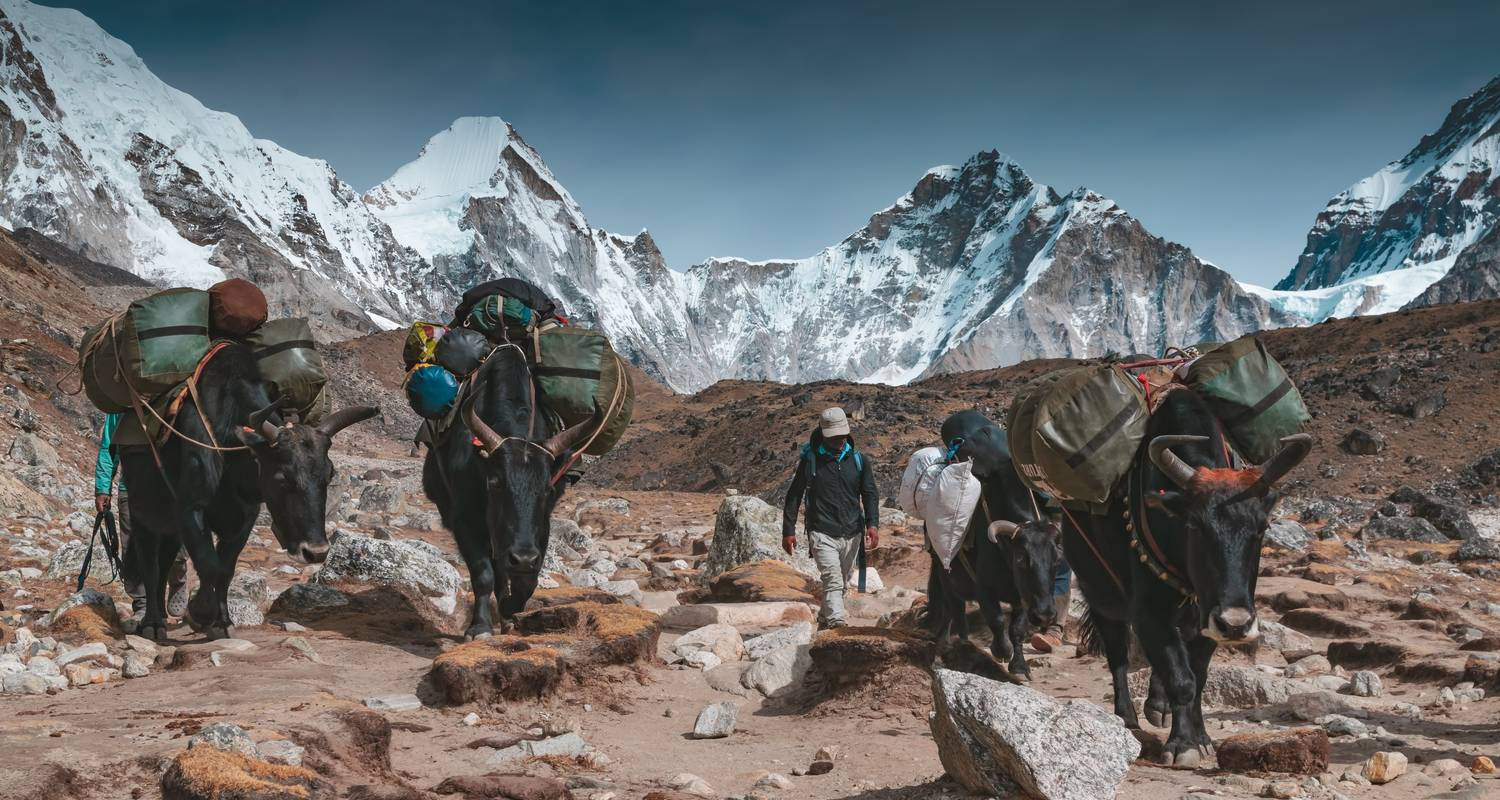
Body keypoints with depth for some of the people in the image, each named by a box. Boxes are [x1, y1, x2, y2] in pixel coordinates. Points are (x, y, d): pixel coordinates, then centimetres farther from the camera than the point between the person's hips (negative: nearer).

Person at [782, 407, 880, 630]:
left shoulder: (859, 460, 7)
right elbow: (794, 496, 4)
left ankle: (825, 619, 32)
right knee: (833, 581, -18)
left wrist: (872, 524, -11)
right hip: (822, 534, -4)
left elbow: (870, 494, 4)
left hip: (852, 535, 4)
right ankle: (838, 623, -27)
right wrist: (788, 530, 0)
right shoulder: (809, 461, -1)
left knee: (840, 583, 14)